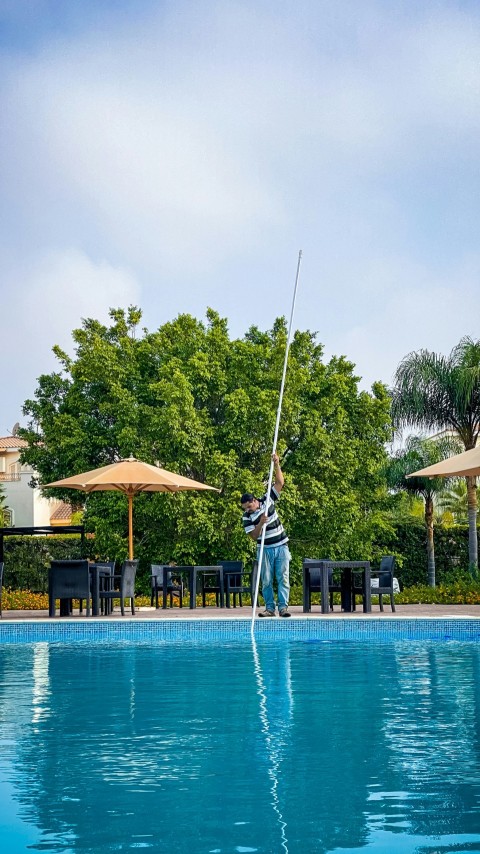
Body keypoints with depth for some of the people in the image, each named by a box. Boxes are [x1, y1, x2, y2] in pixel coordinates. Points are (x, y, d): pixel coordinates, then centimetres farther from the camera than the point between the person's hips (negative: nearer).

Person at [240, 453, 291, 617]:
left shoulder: (267, 500, -1)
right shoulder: (246, 517, -6)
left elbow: (280, 483, -2)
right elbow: (254, 536, -12)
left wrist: (277, 465, -13)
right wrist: (260, 523, -27)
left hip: (281, 547, 0)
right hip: (265, 549, 0)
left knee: (283, 577, -6)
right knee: (266, 580, 0)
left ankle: (283, 606, -7)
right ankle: (269, 608, 5)